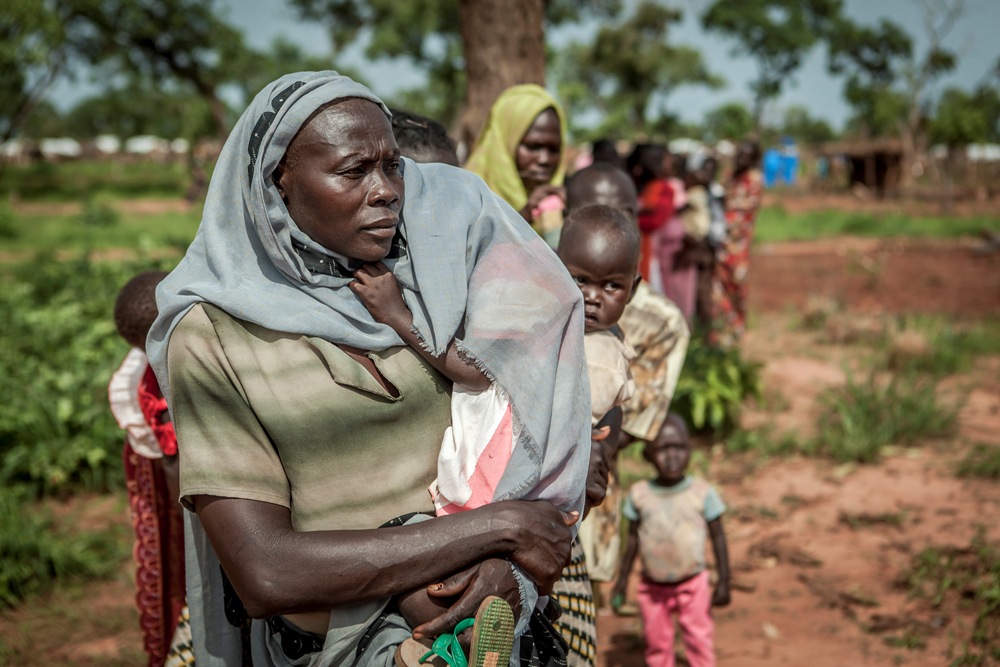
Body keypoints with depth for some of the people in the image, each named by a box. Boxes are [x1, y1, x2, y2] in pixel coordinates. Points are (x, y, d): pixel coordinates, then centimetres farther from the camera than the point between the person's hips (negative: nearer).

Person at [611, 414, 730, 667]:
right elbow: (633, 538, 5)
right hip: (653, 586, 2)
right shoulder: (639, 494, -4)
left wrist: (723, 581, -5)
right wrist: (622, 578, 7)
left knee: (699, 640, 3)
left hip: (692, 584, -2)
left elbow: (718, 538, -4)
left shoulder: (703, 492, -10)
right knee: (657, 643, 10)